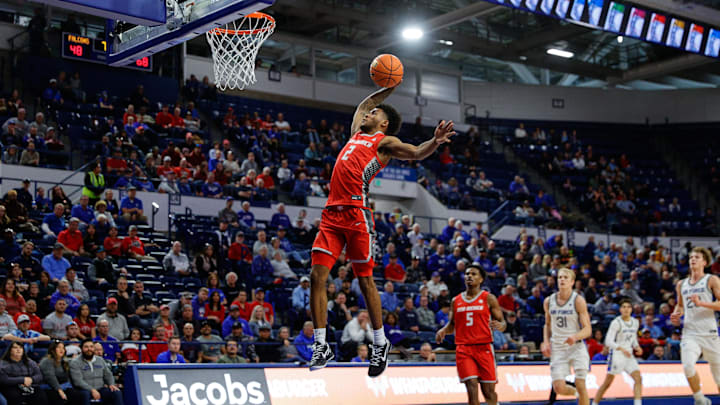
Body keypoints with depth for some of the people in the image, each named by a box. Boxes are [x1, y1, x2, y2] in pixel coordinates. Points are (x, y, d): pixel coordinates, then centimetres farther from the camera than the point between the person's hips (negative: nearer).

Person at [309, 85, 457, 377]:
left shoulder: (385, 141, 7)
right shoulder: (356, 133, 25)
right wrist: (388, 88, 38)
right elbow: (361, 105, 42)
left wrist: (435, 142, -27)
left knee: (365, 279, 0)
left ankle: (380, 344, 13)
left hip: (357, 213, -6)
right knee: (317, 275, -2)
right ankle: (321, 346, 4)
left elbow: (416, 153, -8)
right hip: (332, 212, 6)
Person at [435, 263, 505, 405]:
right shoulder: (456, 300, 13)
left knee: (488, 390, 0)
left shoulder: (489, 298, 3)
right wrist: (443, 330, -1)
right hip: (463, 349, 2)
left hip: (484, 348, -2)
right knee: (472, 387, -11)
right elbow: (452, 325, 21)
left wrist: (500, 325, -21)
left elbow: (502, 322, 3)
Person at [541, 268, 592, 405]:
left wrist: (575, 337, -30)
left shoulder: (578, 301, -8)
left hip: (576, 347, -3)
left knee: (581, 386, -8)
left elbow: (588, 329, -10)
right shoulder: (549, 301, 4)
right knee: (559, 388, -6)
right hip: (557, 349, 3)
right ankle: (576, 393, 29)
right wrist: (546, 341, 1)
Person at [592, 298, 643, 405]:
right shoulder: (616, 323, -12)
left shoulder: (635, 322, 8)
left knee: (638, 378, -10)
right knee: (607, 382, -1)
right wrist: (621, 349, -31)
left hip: (629, 355, 6)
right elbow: (608, 341, -17)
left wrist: (637, 347, 1)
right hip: (616, 355, -6)